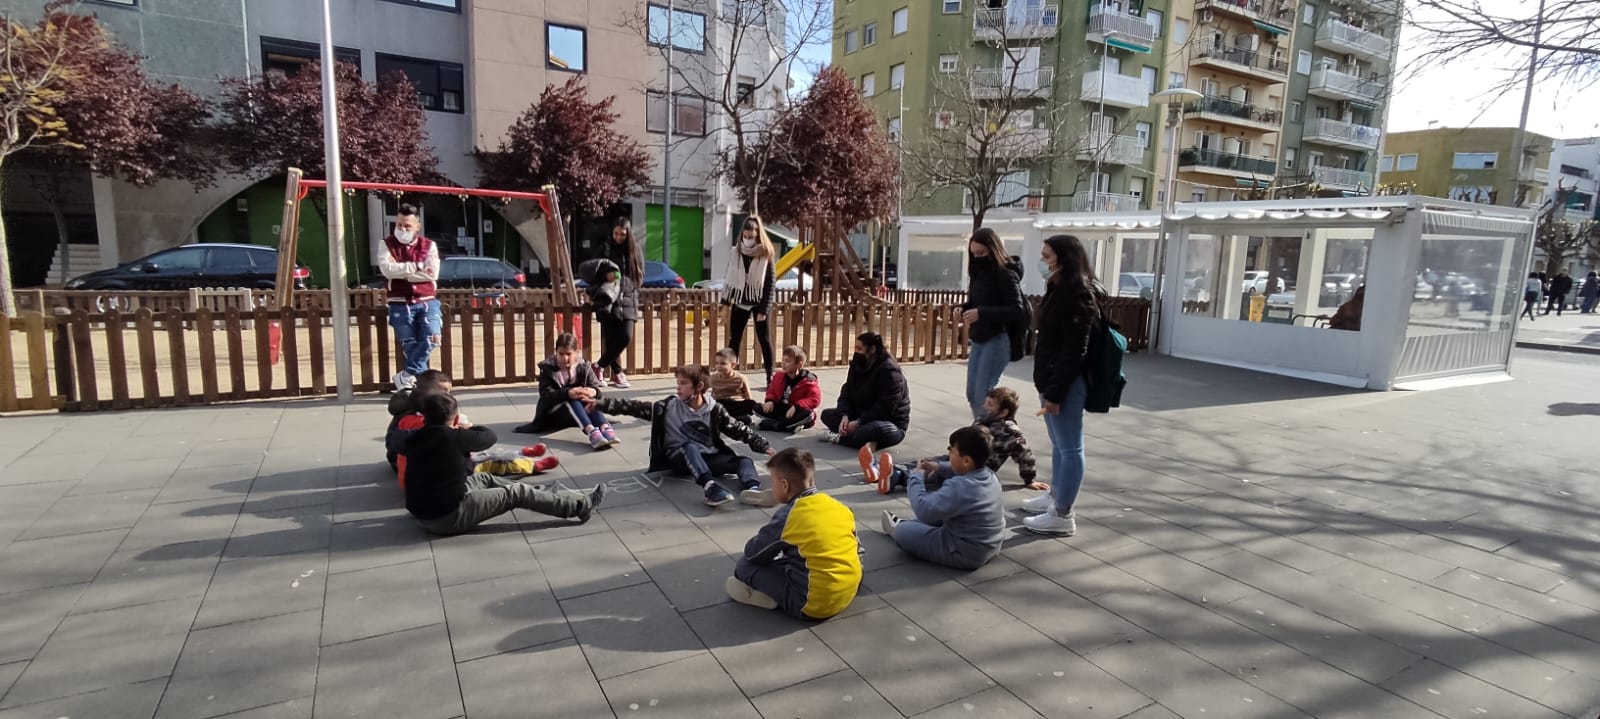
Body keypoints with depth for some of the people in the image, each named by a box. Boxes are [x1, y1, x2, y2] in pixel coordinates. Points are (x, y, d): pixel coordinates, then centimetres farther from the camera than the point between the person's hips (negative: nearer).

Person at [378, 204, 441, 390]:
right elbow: (387, 269, -13)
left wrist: (402, 272, -9)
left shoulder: (429, 245, 5)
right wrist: (416, 266, -13)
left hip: (427, 302, 0)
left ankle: (406, 376, -4)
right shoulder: (387, 244, 5)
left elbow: (432, 273, -9)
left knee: (432, 338, -16)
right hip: (400, 304, 0)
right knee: (409, 345, 0)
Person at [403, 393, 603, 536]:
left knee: (485, 479, 23)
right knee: (516, 493, 0)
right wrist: (468, 429, 17)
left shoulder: (415, 440, 4)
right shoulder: (453, 437, -17)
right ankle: (581, 505, 3)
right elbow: (490, 436, 0)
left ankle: (541, 493, 34)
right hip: (450, 516, -8)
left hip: (422, 513, 8)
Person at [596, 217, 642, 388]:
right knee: (610, 338, -3)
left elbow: (639, 277, 9)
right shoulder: (605, 249, 5)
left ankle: (600, 365, 6)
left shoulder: (635, 250, 8)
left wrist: (621, 284, -7)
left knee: (626, 336, -10)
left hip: (628, 300, 1)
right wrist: (605, 276, -15)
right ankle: (617, 374, 9)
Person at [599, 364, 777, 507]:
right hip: (680, 459, -2)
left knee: (744, 461, -22)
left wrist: (765, 447, -3)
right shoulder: (669, 406, 2)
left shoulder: (714, 410, 3)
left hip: (710, 458, 2)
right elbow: (636, 408, -2)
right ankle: (711, 488, -59)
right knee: (690, 446, -36)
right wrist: (600, 403, -9)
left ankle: (751, 490, -54)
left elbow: (739, 430, 5)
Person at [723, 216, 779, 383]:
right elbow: (730, 278, 7)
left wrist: (764, 310, -14)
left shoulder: (766, 254, -8)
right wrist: (726, 303, 4)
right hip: (740, 302, 3)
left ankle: (770, 376, 10)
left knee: (764, 339, 3)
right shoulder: (736, 251, 1)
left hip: (759, 303, -3)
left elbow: (771, 284, -10)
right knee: (734, 339, 6)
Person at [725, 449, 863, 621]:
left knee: (745, 565, 1)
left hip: (814, 603, -7)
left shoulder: (788, 515, -12)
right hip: (850, 592, 7)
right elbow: (858, 549, 13)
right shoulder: (839, 506, 4)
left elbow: (752, 553, -2)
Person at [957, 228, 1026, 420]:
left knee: (983, 394, -9)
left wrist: (981, 313, -27)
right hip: (978, 340, 9)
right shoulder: (980, 273, 10)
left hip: (997, 340, -8)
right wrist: (964, 308, -3)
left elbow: (1017, 311, -19)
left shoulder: (1006, 274, -12)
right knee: (972, 394, 10)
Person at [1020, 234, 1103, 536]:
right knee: (1059, 445, 20)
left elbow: (1074, 351, -21)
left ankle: (1062, 515, 4)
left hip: (1066, 385, -10)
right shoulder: (1059, 290, 14)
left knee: (1070, 448, -2)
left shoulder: (1078, 295, -17)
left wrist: (1055, 392, -21)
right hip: (1052, 380, 10)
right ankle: (1055, 496, 34)